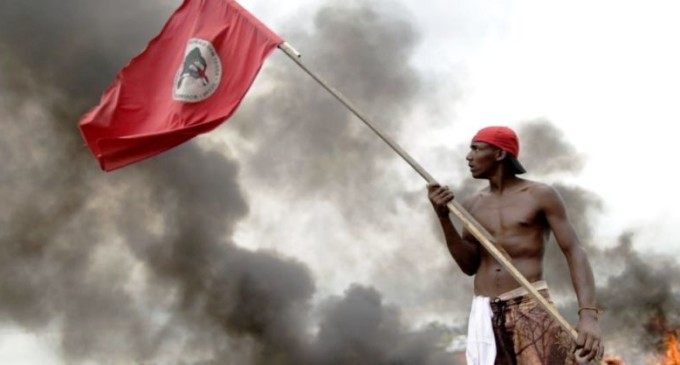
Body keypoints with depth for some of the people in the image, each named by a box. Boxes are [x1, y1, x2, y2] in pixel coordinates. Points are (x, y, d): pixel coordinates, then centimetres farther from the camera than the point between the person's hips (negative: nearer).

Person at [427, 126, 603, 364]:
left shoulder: (541, 195, 1)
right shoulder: (473, 205, 14)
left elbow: (575, 252, -5)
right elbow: (469, 265, 11)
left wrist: (588, 314, -20)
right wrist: (443, 217, -3)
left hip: (532, 307, -4)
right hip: (485, 313, 5)